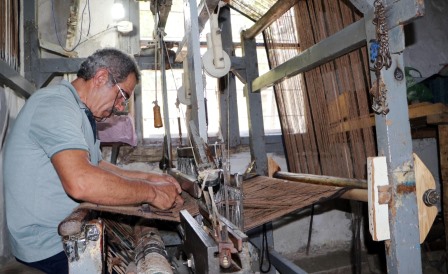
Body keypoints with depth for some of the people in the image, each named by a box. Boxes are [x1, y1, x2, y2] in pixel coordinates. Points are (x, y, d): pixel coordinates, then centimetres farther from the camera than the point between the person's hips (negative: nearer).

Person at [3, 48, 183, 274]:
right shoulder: (55, 104, -20)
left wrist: (149, 178, 6)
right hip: (50, 247, -9)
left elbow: (96, 167, 18)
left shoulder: (80, 112, 14)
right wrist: (152, 193, -24)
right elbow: (80, 182, -34)